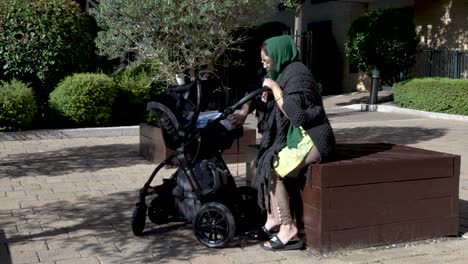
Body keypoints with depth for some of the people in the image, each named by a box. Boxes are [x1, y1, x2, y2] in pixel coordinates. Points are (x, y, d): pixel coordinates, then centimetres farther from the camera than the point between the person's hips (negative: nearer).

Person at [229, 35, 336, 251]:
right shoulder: (284, 73, 14)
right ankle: (273, 220, 7)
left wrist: (274, 87, -15)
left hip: (311, 138, -10)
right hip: (298, 135, 10)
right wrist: (244, 111, 11)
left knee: (272, 170, -16)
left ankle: (288, 229, -12)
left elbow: (293, 111, -25)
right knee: (264, 162, 5)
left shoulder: (296, 73, -15)